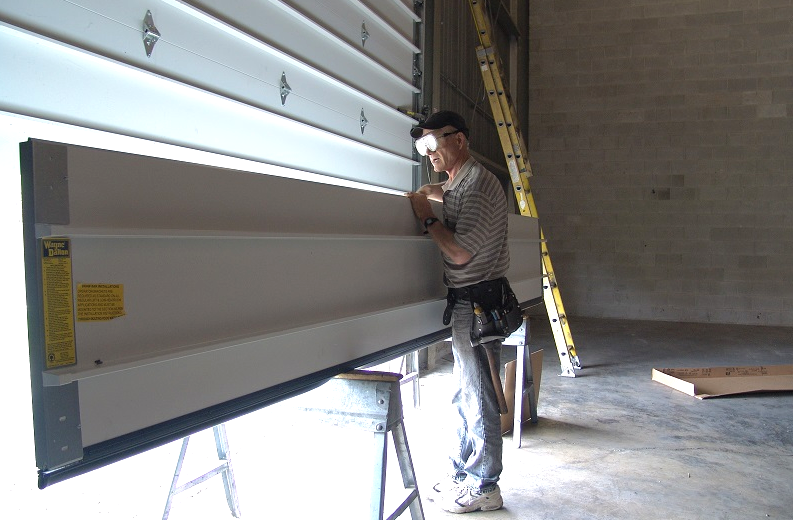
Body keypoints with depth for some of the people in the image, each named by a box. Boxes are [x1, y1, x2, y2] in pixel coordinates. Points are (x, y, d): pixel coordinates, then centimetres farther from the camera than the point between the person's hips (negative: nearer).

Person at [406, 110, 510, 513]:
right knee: (464, 396, 17)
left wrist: (427, 217, -11)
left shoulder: (478, 183, -15)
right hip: (465, 302, 10)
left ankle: (485, 488, 15)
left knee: (478, 397, 0)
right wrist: (429, 192, 20)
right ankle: (461, 474, 30)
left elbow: (460, 251, -22)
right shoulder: (459, 182, 14)